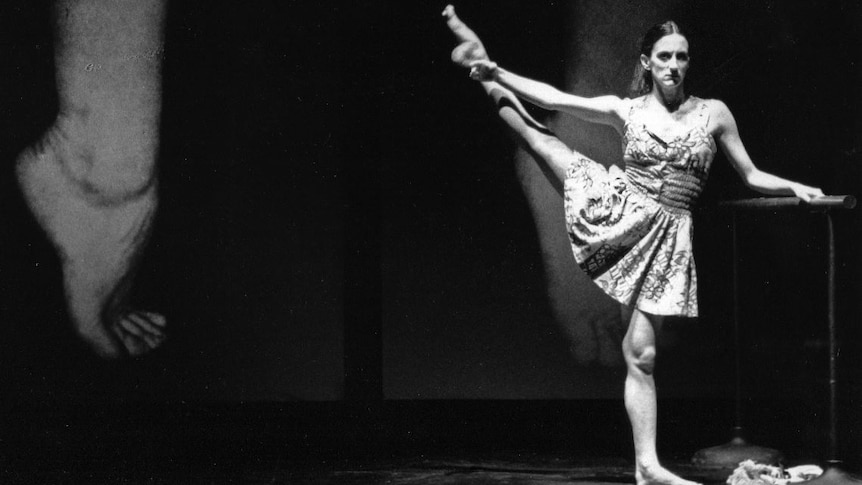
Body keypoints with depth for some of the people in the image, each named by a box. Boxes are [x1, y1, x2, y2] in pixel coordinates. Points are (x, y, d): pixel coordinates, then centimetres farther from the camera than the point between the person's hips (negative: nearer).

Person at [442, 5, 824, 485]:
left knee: (641, 354, -5)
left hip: (667, 234, -1)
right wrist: (496, 71, -5)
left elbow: (751, 176, 11)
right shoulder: (625, 110, 4)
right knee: (542, 140, -13)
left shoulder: (714, 113, 4)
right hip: (618, 209, 1)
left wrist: (795, 187, -5)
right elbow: (553, 98, 1)